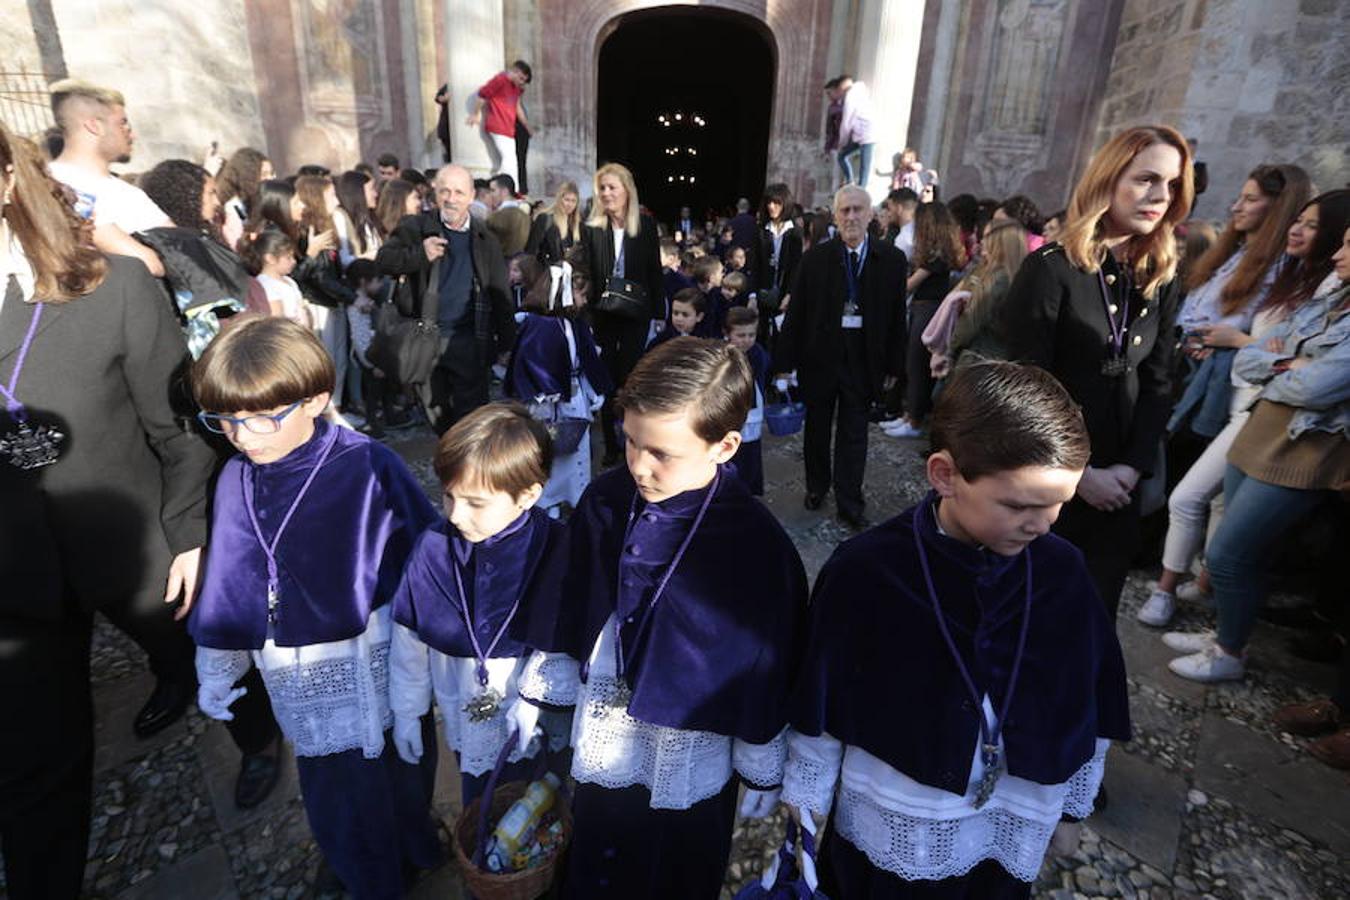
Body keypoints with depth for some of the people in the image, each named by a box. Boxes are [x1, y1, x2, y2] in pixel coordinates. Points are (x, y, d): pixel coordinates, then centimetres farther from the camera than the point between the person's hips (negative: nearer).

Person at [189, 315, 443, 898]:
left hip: (382, 664, -3)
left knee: (401, 775, 20)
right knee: (336, 795, 19)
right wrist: (216, 666, 8)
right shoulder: (236, 481, -5)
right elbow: (229, 584, 6)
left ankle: (416, 848, 52)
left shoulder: (368, 466, -22)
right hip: (302, 680, 4)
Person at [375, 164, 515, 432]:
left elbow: (500, 292, 9)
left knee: (471, 415, 2)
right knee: (435, 413, 15)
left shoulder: (484, 239, 5)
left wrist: (506, 339, 5)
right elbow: (383, 260, -7)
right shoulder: (416, 227, 2)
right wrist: (419, 253, -25)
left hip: (469, 341, -1)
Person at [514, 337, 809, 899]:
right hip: (599, 756, 3)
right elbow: (566, 620, -1)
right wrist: (541, 700, 7)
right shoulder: (605, 501, -14)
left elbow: (768, 677, -12)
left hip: (692, 773, -3)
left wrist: (761, 791, -2)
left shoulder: (758, 545, -24)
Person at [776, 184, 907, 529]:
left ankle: (849, 503, 18)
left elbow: (897, 317, 2)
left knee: (854, 434, 6)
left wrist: (894, 366, 2)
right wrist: (785, 359, -5)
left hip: (864, 360, 0)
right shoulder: (815, 258, -4)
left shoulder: (892, 260, -1)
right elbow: (796, 312, -4)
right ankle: (816, 486, 36)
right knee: (817, 427, 15)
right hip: (820, 356, 0)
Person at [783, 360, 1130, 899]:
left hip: (1012, 838, 3)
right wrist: (805, 804, -2)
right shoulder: (863, 573, -24)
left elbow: (1089, 710, 1)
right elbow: (819, 708, -12)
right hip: (890, 835, -3)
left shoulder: (1062, 571, -14)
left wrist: (1072, 807, 11)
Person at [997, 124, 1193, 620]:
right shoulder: (1050, 267, -12)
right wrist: (1077, 473, -14)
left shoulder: (1161, 278, 7)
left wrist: (1134, 466, -5)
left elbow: (1157, 383, 8)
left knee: (1096, 609, 16)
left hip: (1118, 482, 5)